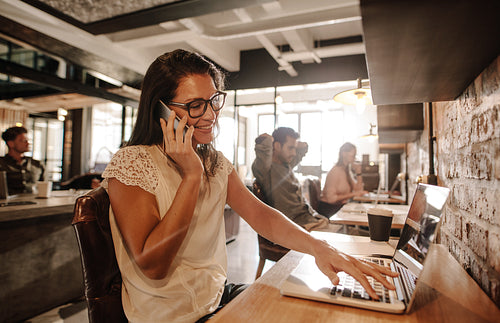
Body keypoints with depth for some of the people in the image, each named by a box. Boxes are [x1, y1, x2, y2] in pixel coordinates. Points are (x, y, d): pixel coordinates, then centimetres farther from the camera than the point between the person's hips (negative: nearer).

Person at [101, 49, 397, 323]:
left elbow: (259, 213, -6)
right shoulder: (131, 164, -16)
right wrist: (192, 175, -26)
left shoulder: (216, 162, 4)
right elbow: (152, 266, -21)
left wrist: (318, 246, -22)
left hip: (219, 294, 6)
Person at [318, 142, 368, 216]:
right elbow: (331, 198, -23)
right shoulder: (334, 172, -16)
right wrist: (353, 194, -22)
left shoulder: (347, 171, 11)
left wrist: (358, 172, 2)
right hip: (328, 209, -8)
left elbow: (358, 190, 8)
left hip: (340, 207, 8)